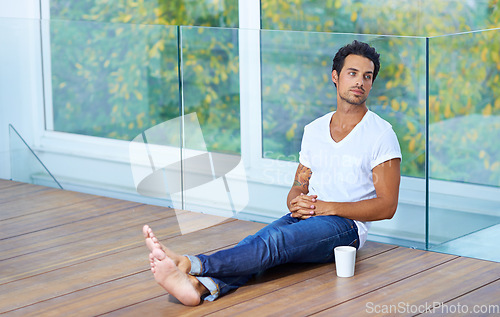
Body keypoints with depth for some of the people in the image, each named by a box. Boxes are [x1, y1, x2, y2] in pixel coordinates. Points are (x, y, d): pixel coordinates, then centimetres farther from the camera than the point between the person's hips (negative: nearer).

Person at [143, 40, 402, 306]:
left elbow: (386, 206, -6)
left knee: (276, 240, -33)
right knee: (257, 242, -29)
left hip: (347, 226, -5)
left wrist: (328, 207, -14)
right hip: (306, 217, 5)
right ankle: (202, 286, -58)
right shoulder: (314, 130, 17)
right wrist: (296, 203, -6)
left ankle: (189, 264, -53)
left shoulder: (381, 134, 0)